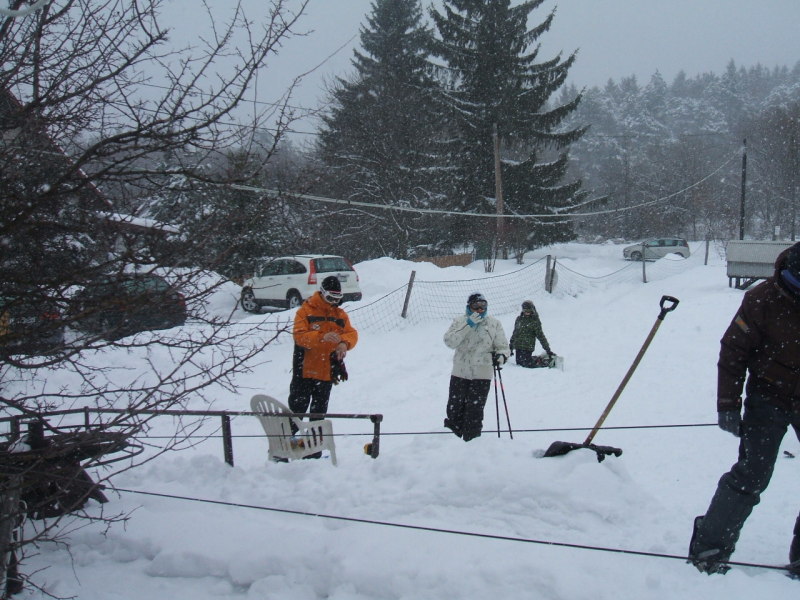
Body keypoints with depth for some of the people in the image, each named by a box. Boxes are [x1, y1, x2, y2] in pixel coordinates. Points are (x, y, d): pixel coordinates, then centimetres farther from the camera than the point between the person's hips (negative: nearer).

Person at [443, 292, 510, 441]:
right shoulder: (460, 321, 2)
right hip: (460, 373, 1)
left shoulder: (494, 324, 3)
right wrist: (468, 325, -17)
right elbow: (450, 342, -11)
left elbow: (503, 347, 5)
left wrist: (501, 356, -18)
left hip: (482, 375, -1)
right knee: (454, 411, 8)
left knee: (474, 413, -1)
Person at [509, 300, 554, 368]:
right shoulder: (519, 319, 10)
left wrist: (548, 349, -8)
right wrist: (511, 347, 21)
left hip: (528, 348, -6)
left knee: (527, 364, -14)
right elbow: (514, 333, 19)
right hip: (518, 347, 6)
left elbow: (540, 336, -5)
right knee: (519, 363, 8)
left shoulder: (535, 321, -5)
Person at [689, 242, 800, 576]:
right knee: (751, 474, -8)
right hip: (769, 397, -3)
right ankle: (709, 547, 2)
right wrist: (728, 406, -10)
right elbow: (733, 353, -9)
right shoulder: (763, 300, -16)